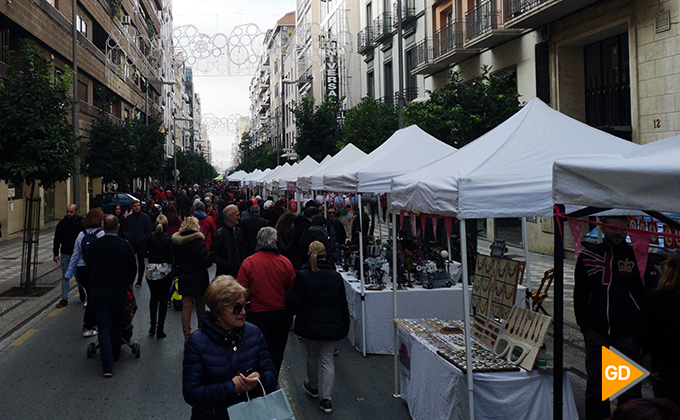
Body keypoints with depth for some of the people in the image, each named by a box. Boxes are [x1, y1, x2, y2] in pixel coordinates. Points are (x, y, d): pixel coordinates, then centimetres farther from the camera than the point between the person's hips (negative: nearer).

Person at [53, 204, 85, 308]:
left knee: (78, 275, 0)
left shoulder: (83, 222, -2)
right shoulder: (62, 223, 2)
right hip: (65, 254, 2)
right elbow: (57, 240, 6)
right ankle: (64, 299, 11)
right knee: (65, 277, 5)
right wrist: (55, 254, 0)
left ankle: (81, 289, 33)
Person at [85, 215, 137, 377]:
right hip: (119, 291, 0)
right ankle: (115, 356, 33)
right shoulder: (125, 246, -7)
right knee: (117, 325, 18)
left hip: (98, 291, 0)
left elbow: (88, 267, 8)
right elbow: (133, 269, 1)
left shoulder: (94, 245, -2)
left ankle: (107, 365, -5)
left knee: (103, 327, 2)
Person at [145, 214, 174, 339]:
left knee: (153, 297, 19)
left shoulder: (149, 236, -3)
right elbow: (172, 256, -12)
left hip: (151, 270, 2)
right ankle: (160, 330, 7)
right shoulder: (170, 238, -9)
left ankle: (153, 326, 21)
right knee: (163, 299, 5)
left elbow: (144, 252, 0)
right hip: (165, 271, -2)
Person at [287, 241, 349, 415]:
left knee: (312, 356, 19)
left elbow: (294, 303, -11)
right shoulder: (336, 276, -2)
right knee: (328, 359, 7)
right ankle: (326, 399, 3)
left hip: (309, 324, -1)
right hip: (332, 325, 1)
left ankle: (313, 386, 41)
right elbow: (343, 304, 3)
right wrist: (345, 326, 12)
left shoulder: (302, 275, -11)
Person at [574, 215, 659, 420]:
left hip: (628, 334, -1)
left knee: (630, 389, 6)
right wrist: (584, 324, 3)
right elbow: (580, 294, 12)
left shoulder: (637, 256, 1)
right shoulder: (588, 256, 6)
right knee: (595, 387, 10)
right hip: (597, 333, 2)